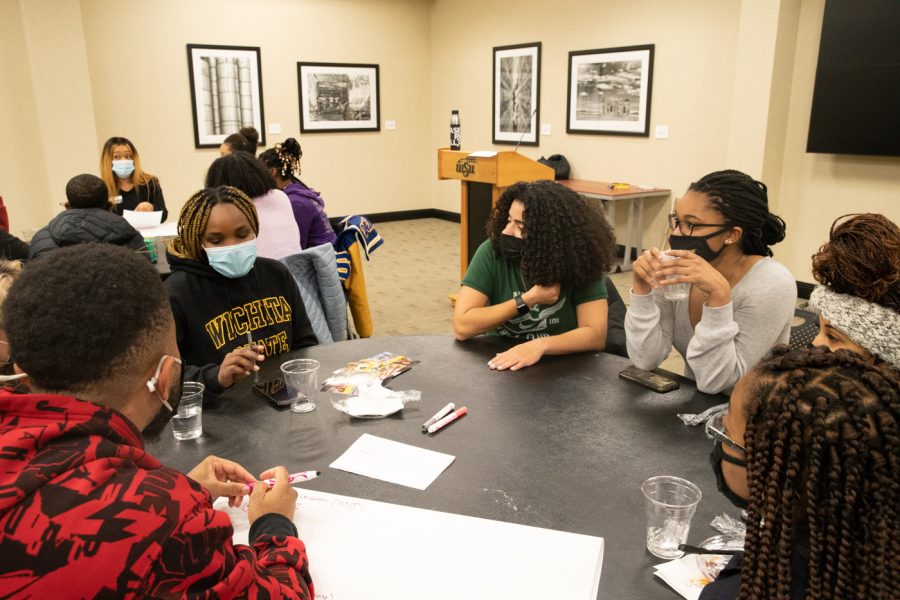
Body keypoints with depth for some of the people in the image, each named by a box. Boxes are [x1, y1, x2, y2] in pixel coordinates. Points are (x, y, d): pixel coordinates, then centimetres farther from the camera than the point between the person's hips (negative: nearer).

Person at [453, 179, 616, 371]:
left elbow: (596, 334, -18)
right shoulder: (492, 252, -11)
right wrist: (527, 300, -20)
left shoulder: (579, 261, -12)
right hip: (499, 362, 0)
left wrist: (541, 345, -33)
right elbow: (462, 327, -16)